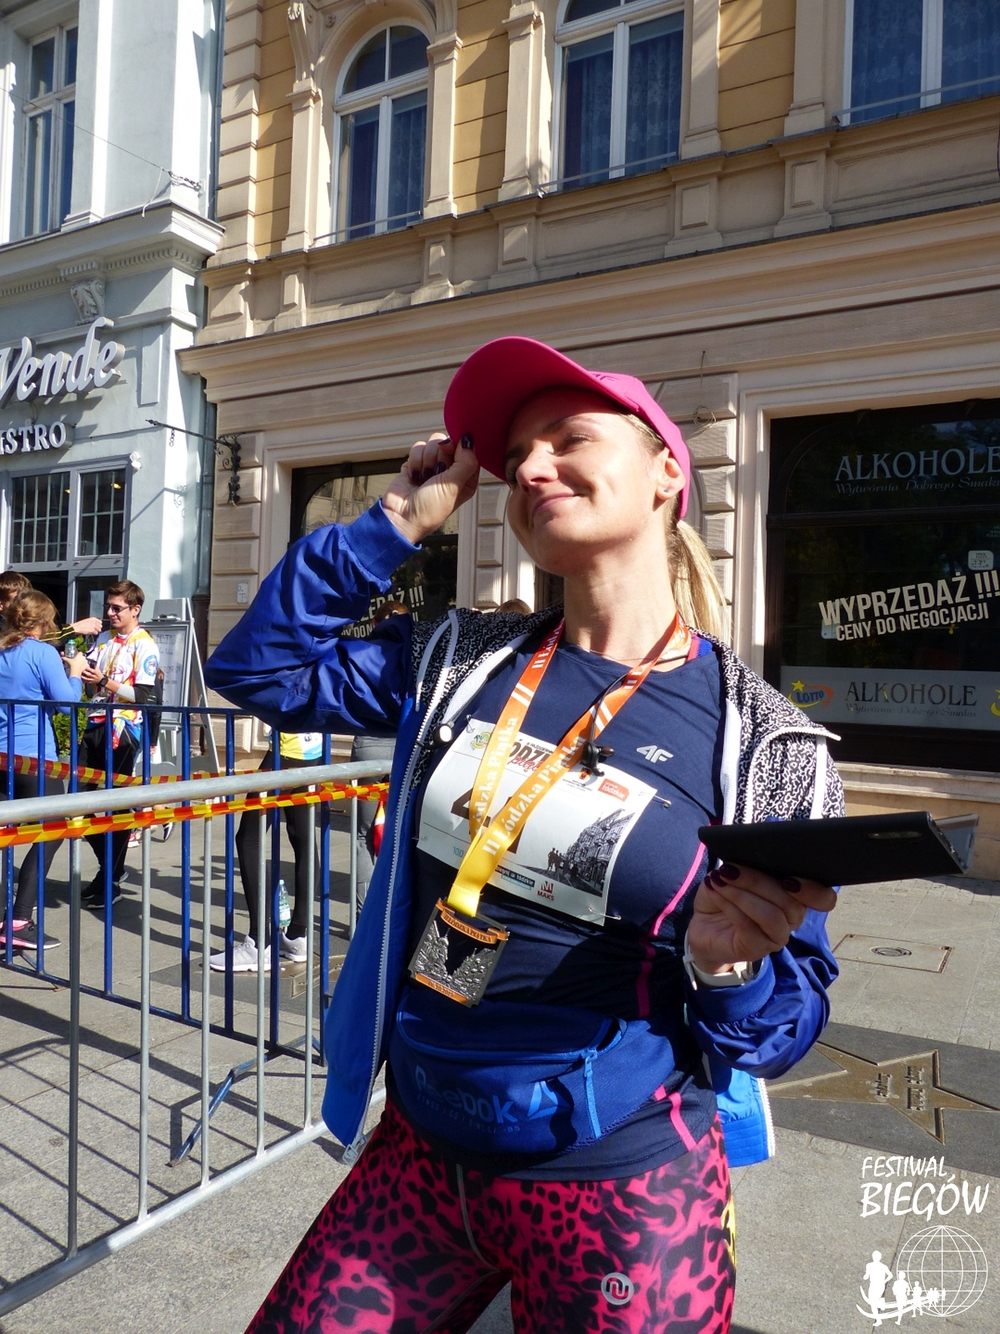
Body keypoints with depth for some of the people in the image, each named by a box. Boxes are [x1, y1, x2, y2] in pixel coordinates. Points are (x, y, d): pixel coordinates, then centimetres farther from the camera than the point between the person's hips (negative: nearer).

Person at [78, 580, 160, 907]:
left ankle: (111, 881, 11)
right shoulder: (103, 639, 15)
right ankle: (110, 865, 24)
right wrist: (79, 669, -4)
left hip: (124, 730, -7)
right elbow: (91, 688, 16)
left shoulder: (145, 646, -6)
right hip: (96, 725, 7)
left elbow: (144, 696, -14)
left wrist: (104, 681, -20)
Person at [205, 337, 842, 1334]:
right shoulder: (460, 663, -2)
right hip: (416, 1156, 4)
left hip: (623, 1195, -3)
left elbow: (790, 1018, -4)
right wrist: (395, 525, -2)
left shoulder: (762, 743, -12)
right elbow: (257, 666, 5)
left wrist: (729, 964, -27)